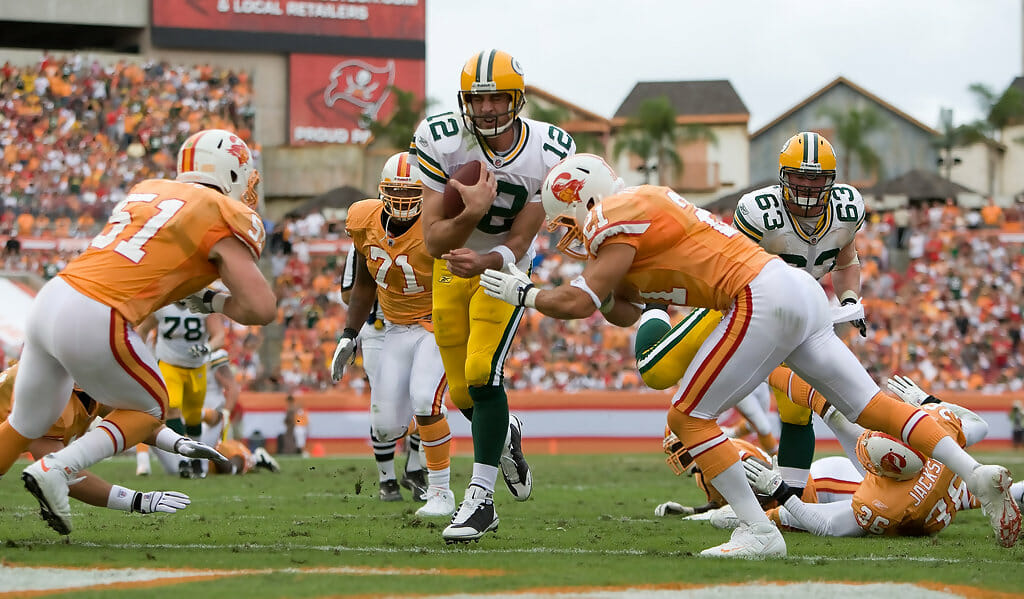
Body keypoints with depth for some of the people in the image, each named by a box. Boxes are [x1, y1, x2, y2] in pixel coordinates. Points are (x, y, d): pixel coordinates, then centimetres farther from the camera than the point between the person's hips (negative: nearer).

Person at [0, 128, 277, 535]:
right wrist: (212, 303, 10)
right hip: (93, 323, -7)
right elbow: (261, 309, -7)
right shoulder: (226, 220, 0)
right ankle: (56, 469, 0)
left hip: (51, 299, 7)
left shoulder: (148, 191, 19)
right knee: (150, 410, 18)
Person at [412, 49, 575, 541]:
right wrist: (473, 211, -42)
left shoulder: (548, 154, -22)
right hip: (452, 264, 2)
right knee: (462, 393, 8)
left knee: (482, 374, -22)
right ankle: (505, 434, 43)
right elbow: (434, 242, -22)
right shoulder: (441, 142, -23)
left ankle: (481, 496, -18)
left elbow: (517, 246, -20)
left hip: (505, 267, -2)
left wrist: (481, 262, -42)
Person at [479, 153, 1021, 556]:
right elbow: (622, 312, 27)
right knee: (868, 404, 10)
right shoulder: (642, 210, 24)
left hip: (762, 298, -10)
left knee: (688, 416, -2)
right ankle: (976, 474, 3)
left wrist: (523, 293, 4)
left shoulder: (617, 225, -4)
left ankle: (758, 532, -6)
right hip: (800, 291, 10)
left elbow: (578, 303, -12)